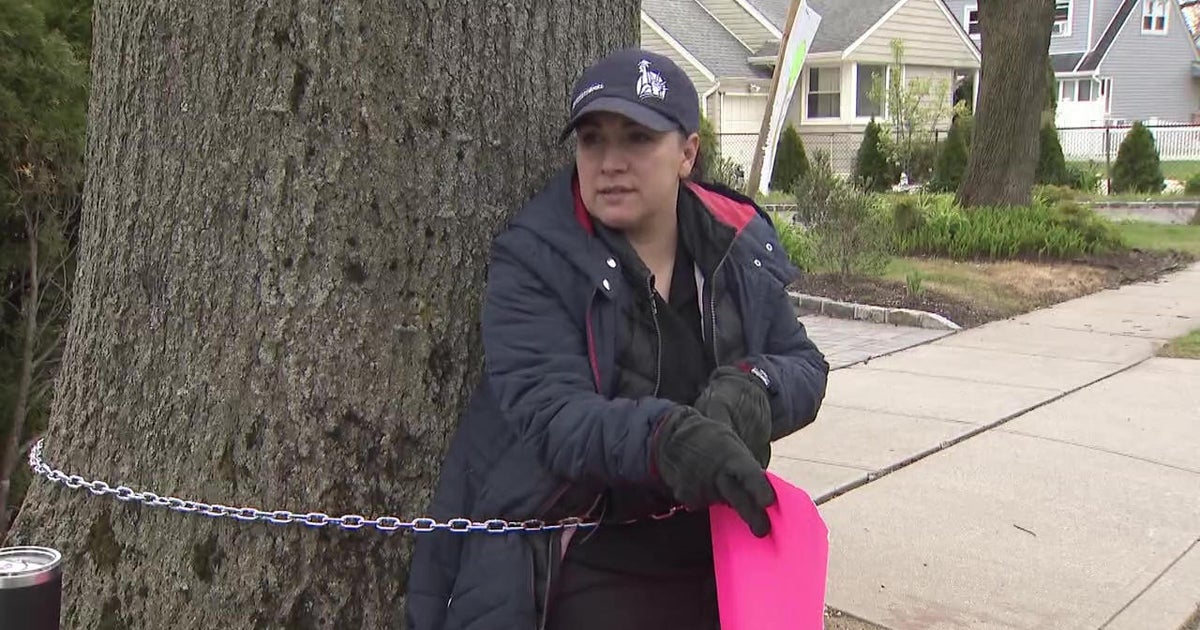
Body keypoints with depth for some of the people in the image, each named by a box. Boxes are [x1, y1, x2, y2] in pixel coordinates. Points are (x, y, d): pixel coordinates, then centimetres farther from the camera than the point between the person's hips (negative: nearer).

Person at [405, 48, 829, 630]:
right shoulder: (533, 260, -12)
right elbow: (549, 414, -23)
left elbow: (806, 367, 3)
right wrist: (665, 438, -42)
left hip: (718, 566, 4)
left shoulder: (740, 246, 0)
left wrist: (753, 386, -21)